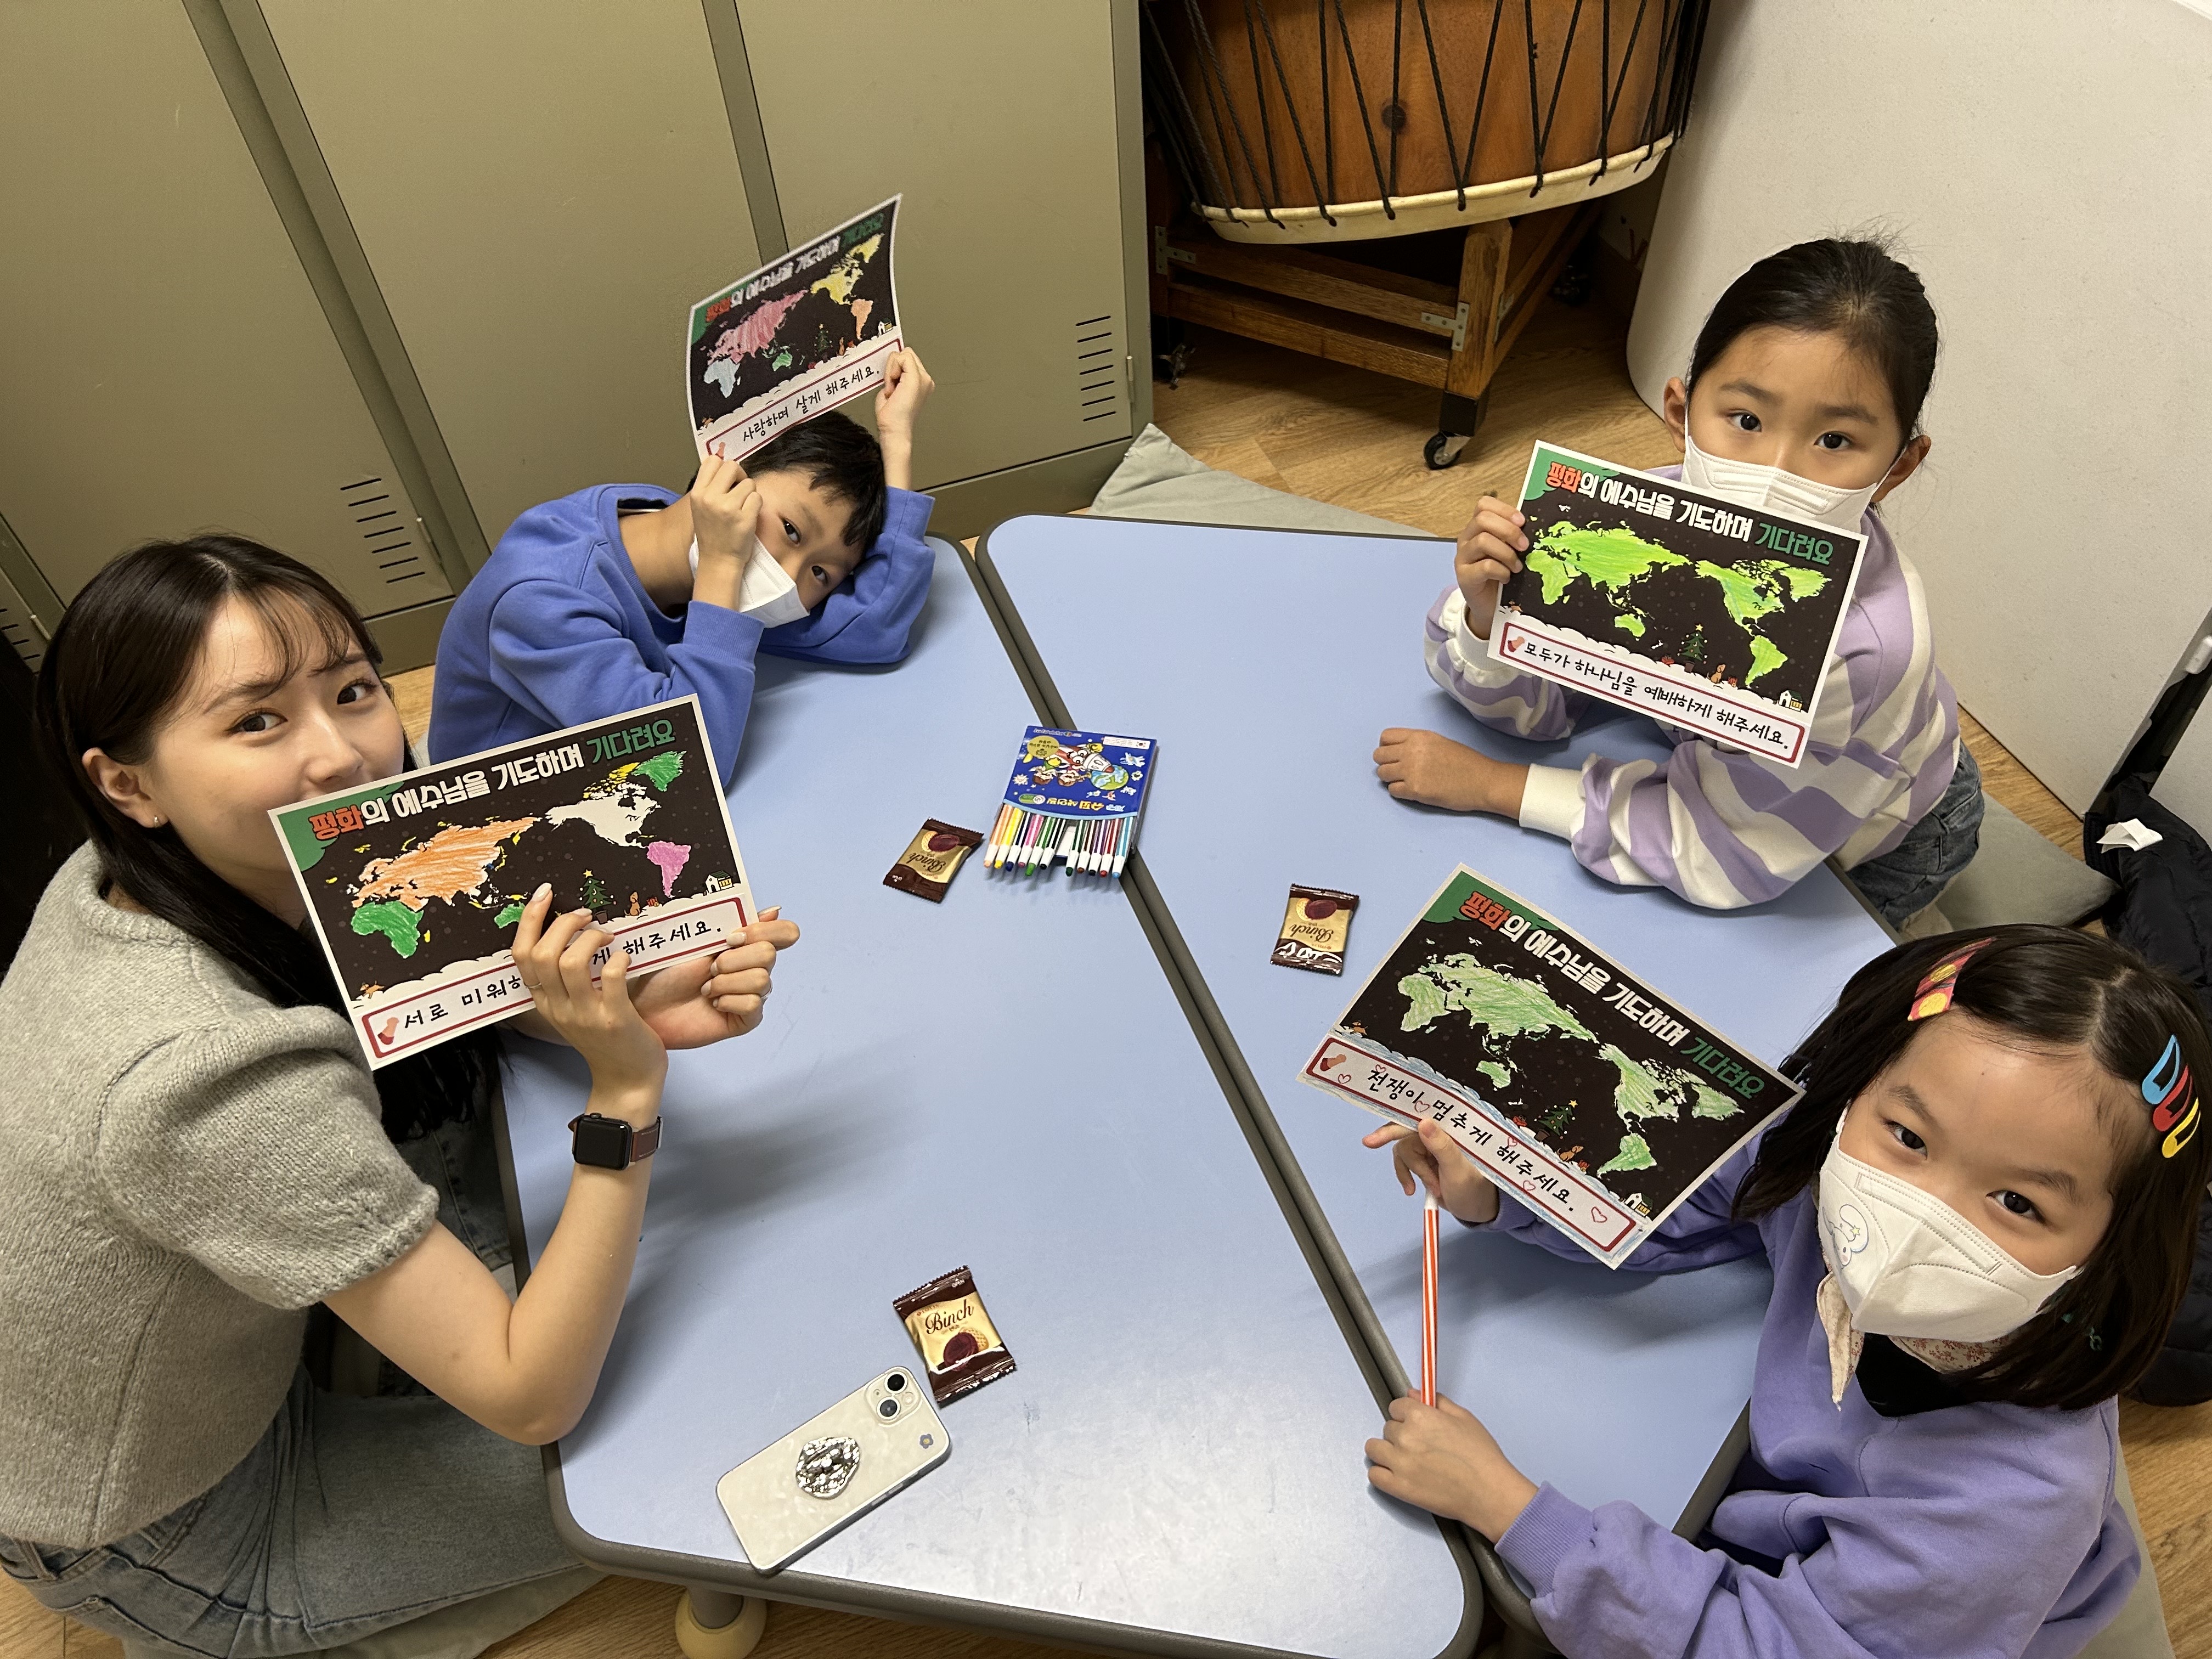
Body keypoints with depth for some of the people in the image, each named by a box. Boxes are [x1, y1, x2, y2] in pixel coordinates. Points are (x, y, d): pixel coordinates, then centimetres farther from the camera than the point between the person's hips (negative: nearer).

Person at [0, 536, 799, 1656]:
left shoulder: (124, 881, -18)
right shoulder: (224, 1078, -41)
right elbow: (533, 1400, -34)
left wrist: (634, 1010, -24)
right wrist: (625, 1087, -41)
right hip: (163, 1550, -6)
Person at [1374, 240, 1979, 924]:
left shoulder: (1863, 643, -43)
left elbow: (1711, 845, -31)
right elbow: (1539, 703, -17)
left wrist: (1488, 784, -29)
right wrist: (1489, 612, -39)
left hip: (1881, 842, -3)